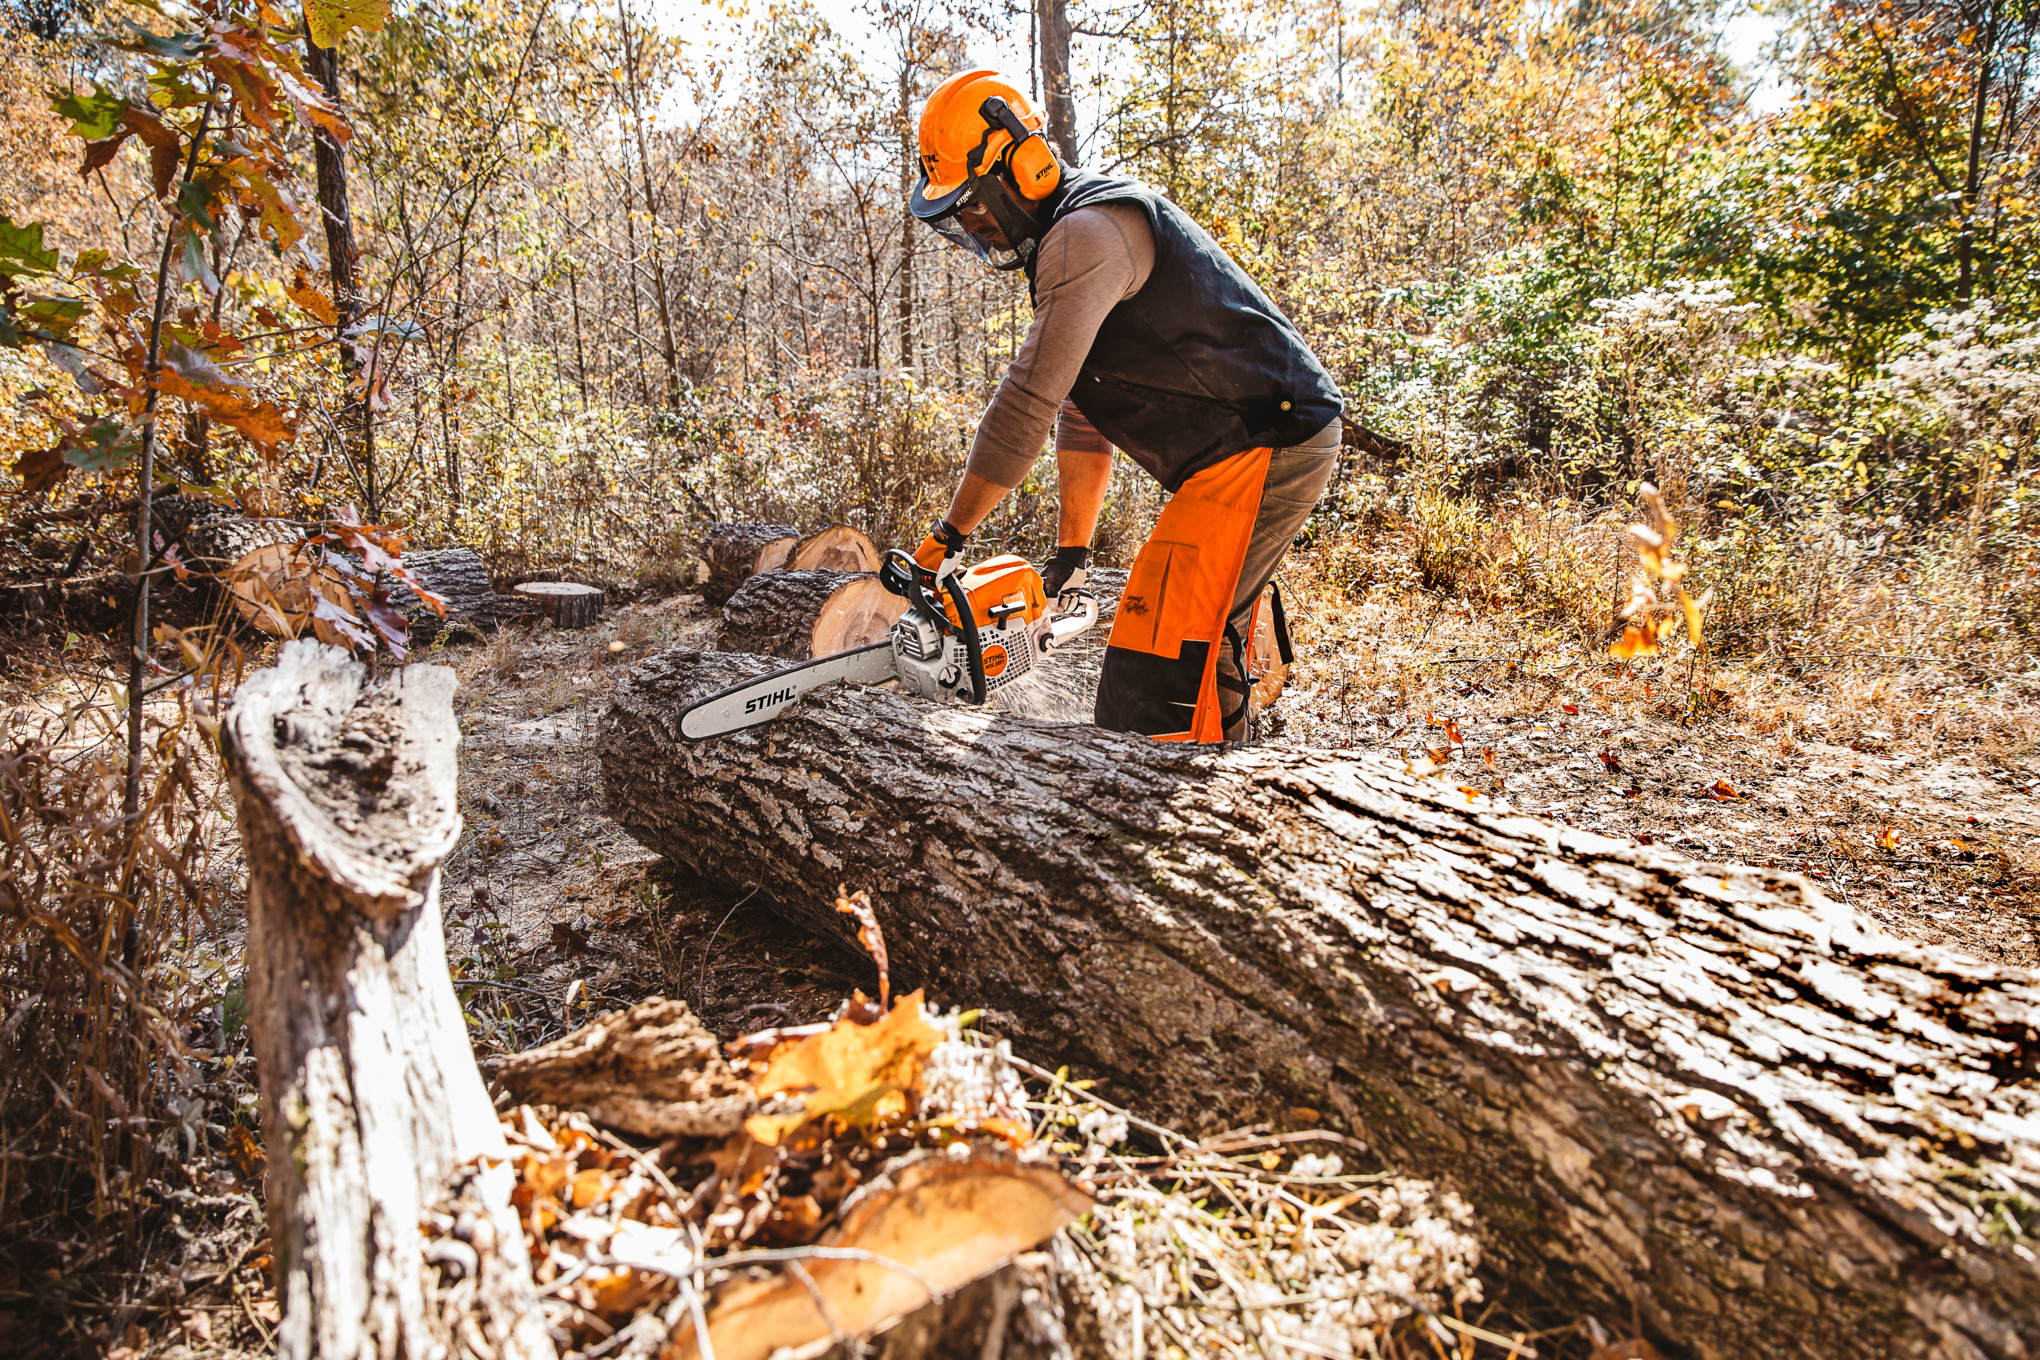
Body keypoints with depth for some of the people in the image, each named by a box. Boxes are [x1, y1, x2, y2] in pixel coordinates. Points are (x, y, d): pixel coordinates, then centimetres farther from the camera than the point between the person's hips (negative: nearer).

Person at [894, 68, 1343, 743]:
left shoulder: (1088, 230, -16)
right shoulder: (1061, 246, 19)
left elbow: (1030, 398, -21)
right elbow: (1080, 415, 20)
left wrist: (950, 532, -15)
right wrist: (1072, 549, 16)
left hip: (1266, 443, -11)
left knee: (1154, 678, -17)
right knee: (1208, 653, 17)